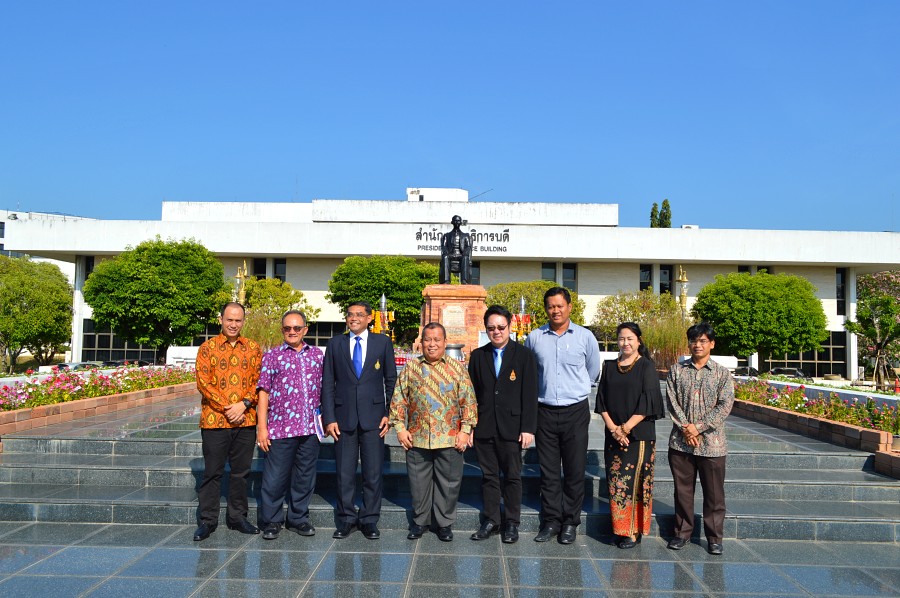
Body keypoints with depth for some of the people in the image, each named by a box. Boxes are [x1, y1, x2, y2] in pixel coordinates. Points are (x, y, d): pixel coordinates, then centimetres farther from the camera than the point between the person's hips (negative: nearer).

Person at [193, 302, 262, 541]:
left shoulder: (253, 349, 7)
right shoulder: (207, 348, 1)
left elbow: (258, 381, 4)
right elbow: (203, 383, -6)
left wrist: (243, 404, -12)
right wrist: (227, 409, -13)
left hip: (245, 420, 2)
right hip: (215, 420, -2)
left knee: (241, 471, 11)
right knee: (212, 472, 5)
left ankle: (237, 517, 23)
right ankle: (207, 520, 16)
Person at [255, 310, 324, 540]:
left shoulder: (317, 354, 10)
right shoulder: (271, 356, 3)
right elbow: (263, 392, 0)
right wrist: (262, 427, -6)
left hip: (310, 428, 3)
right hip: (280, 428, -3)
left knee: (305, 477, 11)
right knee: (275, 477, 2)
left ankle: (298, 518, 26)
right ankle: (271, 521, 18)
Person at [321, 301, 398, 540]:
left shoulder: (383, 342, 4)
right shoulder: (335, 344, 6)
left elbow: (391, 380, 7)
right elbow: (327, 384, 5)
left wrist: (389, 413, 0)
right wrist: (329, 418, -3)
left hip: (373, 417, -1)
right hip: (344, 417, 1)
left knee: (373, 473, 4)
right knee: (344, 473, 7)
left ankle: (369, 520, 18)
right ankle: (346, 518, 22)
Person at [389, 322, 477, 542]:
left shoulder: (457, 368, 2)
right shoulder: (410, 367, 5)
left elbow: (469, 401, 0)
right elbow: (399, 399, 6)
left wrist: (465, 430, -6)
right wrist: (400, 427, -1)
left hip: (449, 439, -1)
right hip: (417, 438, 1)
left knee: (448, 483, 7)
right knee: (418, 482, 11)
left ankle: (445, 523, 22)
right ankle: (419, 521, 27)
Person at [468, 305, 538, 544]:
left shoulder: (524, 355, -1)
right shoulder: (478, 356, 8)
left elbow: (530, 394, -4)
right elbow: (471, 394, 9)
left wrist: (528, 428, -9)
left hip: (511, 428, -2)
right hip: (484, 427, 2)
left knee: (512, 477, 6)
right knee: (489, 476, 10)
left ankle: (511, 523, 19)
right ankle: (490, 520, 22)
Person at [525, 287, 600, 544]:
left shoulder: (585, 337, -1)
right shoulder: (534, 338, 1)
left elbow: (593, 371, 14)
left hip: (576, 411, -1)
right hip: (545, 412, 1)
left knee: (574, 471, 4)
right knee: (548, 471, 7)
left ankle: (570, 522, 17)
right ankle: (551, 521, 18)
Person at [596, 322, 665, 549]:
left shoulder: (646, 367, -3)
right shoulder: (609, 367, 9)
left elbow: (647, 404, -9)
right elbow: (602, 401, 6)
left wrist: (625, 428, -12)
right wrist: (613, 428, -6)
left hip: (638, 435, -4)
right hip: (613, 434, 4)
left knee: (635, 481, -3)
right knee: (615, 482, 5)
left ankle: (634, 531, 6)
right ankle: (620, 528, 15)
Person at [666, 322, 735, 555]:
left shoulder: (723, 373, 2)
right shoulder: (677, 371, 7)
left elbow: (725, 406, -6)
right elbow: (672, 402, 0)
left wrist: (699, 427, -13)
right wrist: (685, 428, -12)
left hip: (712, 443, -1)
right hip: (681, 442, 2)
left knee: (714, 494, 5)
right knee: (682, 491, 11)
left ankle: (714, 538, 18)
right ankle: (682, 532, 24)